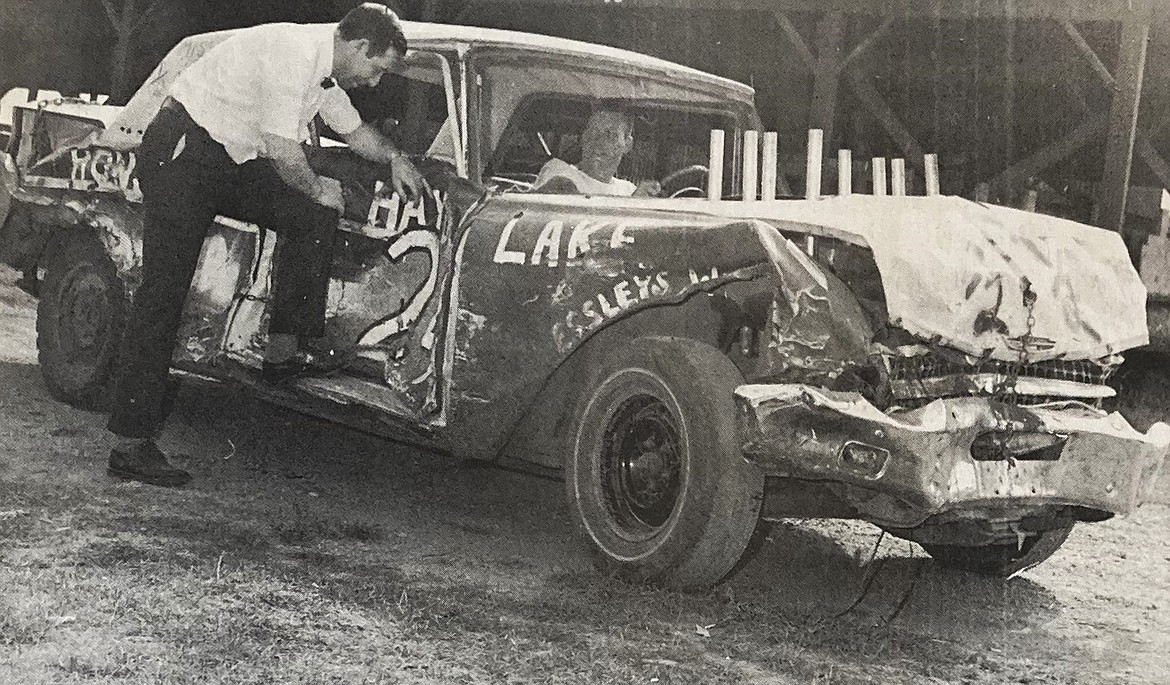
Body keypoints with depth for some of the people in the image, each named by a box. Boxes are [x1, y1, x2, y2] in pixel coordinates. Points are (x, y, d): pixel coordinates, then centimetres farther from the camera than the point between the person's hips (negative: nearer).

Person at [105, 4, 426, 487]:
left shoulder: (322, 67, 9)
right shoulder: (294, 53, -22)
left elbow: (353, 129, 26)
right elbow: (282, 151, -24)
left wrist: (394, 158, 9)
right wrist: (317, 189, -6)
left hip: (231, 158, 10)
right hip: (180, 152, -10)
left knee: (312, 215, 0)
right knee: (164, 292, -12)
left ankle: (284, 349, 2)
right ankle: (129, 444, -12)